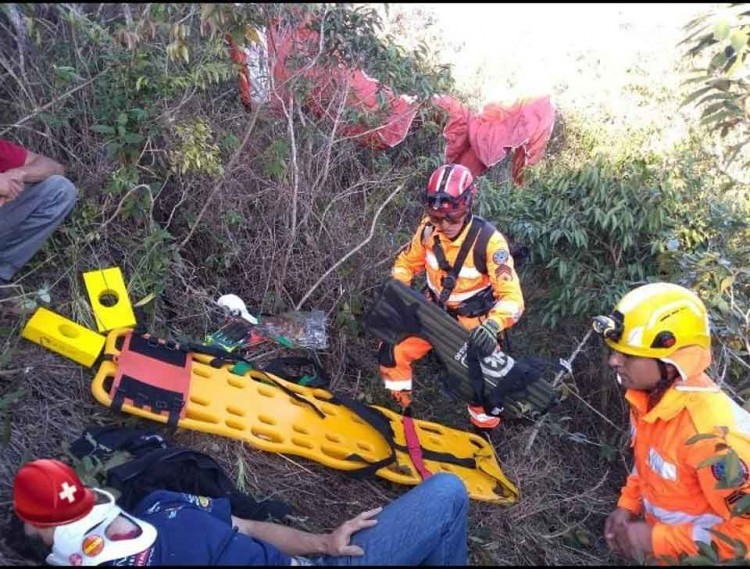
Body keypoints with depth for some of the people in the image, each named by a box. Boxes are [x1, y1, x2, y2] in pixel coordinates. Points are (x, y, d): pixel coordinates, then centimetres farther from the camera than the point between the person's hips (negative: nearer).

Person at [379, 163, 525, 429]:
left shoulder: (489, 240, -29)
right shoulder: (429, 229, -15)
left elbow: (512, 296, -31)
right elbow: (406, 262, 3)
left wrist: (492, 326, -49)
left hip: (473, 319, -4)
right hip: (433, 310, 4)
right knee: (392, 352, 0)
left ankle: (484, 431, 20)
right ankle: (399, 409, 27)